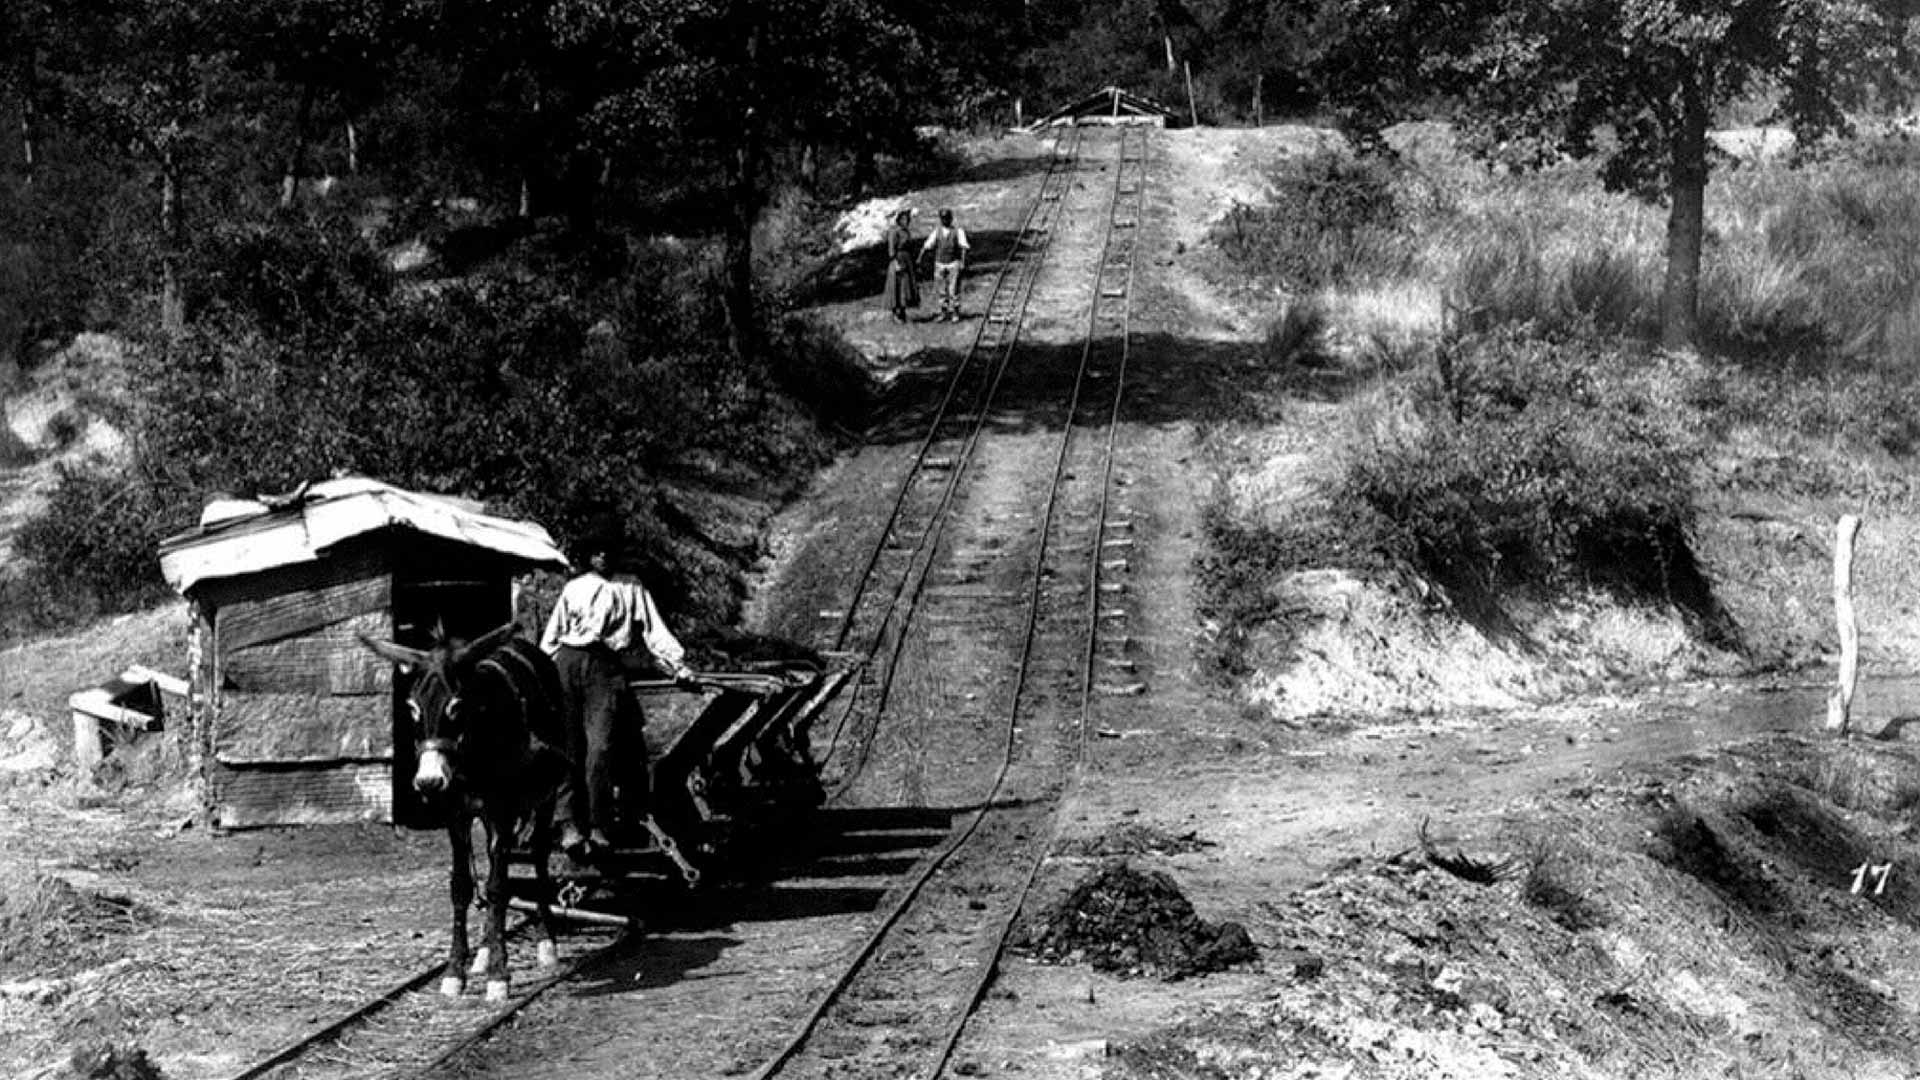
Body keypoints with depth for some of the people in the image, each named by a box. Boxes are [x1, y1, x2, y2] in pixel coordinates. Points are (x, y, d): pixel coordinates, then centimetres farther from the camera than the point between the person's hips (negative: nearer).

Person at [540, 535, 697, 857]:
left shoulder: (632, 591, 18)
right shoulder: (573, 589, 20)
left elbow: (655, 632, 13)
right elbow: (551, 636, 20)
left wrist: (679, 667, 2)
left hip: (606, 667, -2)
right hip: (568, 662, 2)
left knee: (599, 747, -13)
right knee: (567, 746, -3)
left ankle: (598, 828, -11)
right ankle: (569, 824, -3)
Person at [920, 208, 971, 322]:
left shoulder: (958, 231, 1)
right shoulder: (936, 232, 8)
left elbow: (963, 247, -6)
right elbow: (927, 247, 5)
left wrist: (963, 262, -17)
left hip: (954, 264, -3)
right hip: (940, 264, 3)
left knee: (953, 290, -7)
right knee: (942, 291, 4)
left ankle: (955, 314, 0)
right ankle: (944, 314, 10)